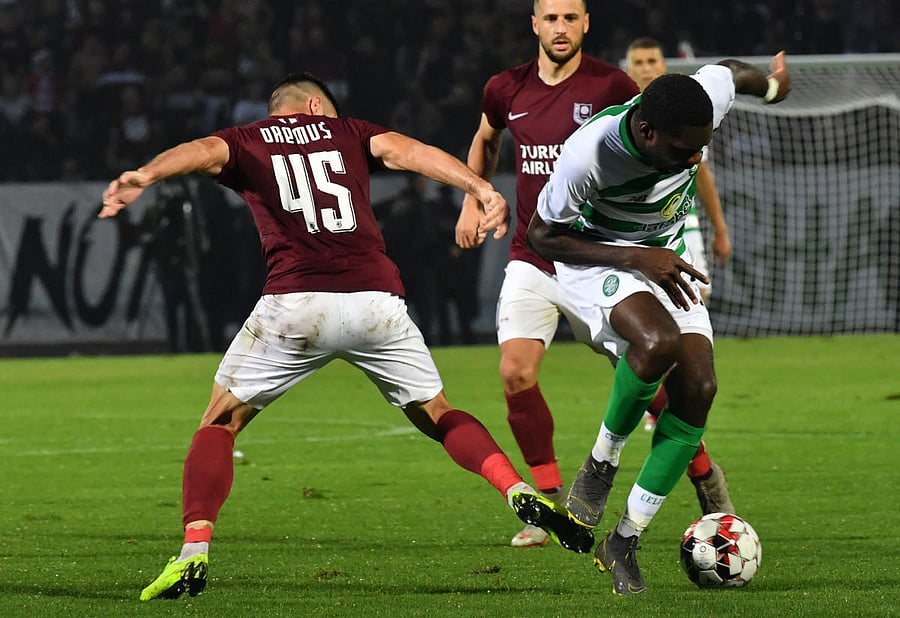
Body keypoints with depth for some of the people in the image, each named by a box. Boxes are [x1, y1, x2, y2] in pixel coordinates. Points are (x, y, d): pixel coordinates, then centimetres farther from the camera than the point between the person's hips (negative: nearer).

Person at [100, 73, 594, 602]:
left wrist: (145, 176, -23)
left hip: (295, 306, -2)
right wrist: (482, 190, -4)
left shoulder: (246, 142, 18)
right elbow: (408, 151, 7)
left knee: (220, 424, 12)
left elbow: (202, 151, -4)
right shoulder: (346, 132, 23)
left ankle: (194, 554, -5)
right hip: (375, 299, 2)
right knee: (437, 415, 21)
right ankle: (523, 493, 0)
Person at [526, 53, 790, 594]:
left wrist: (769, 82, 26)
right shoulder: (589, 154, -34)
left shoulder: (709, 97, -24)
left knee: (698, 388, -11)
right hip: (596, 259, -5)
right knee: (658, 342, -35)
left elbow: (732, 71, 2)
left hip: (667, 256, 5)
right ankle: (600, 466, -8)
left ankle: (625, 543, 0)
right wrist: (638, 259, -28)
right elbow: (542, 236, -20)